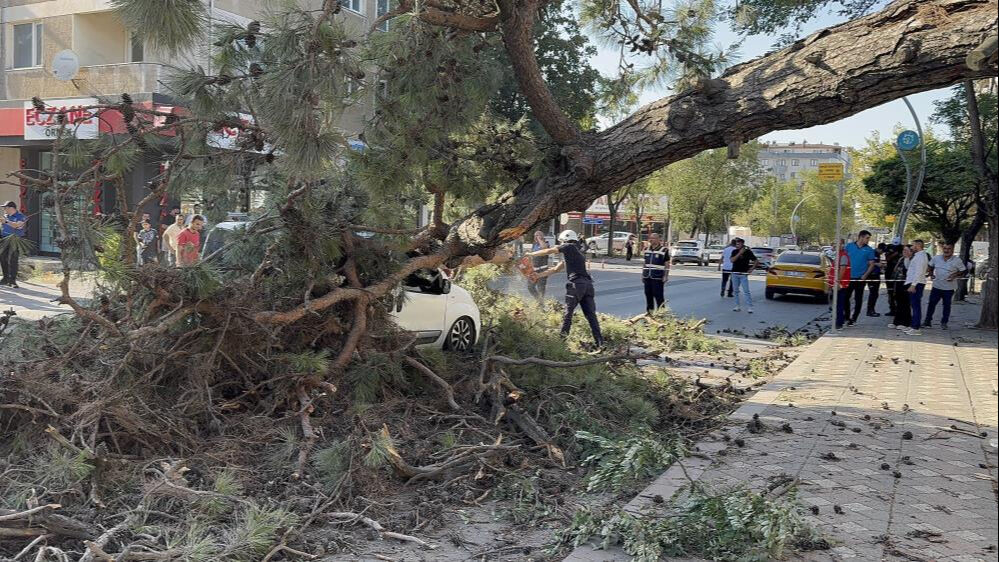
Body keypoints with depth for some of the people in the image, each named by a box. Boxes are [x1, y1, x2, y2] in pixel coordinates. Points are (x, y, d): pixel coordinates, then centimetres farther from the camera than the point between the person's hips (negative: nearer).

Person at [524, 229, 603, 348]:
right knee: (591, 314, 4)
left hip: (576, 284, -8)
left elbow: (548, 251, 7)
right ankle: (600, 342, -1)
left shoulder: (569, 247, 6)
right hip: (588, 284, 8)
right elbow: (555, 269, 31)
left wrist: (531, 254, 21)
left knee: (568, 312, 2)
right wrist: (538, 276, 31)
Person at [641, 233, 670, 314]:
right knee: (648, 295, 10)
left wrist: (666, 276, -10)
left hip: (658, 277, -6)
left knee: (658, 295, -4)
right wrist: (642, 275, 16)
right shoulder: (647, 249, 13)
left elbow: (667, 264, -3)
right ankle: (649, 311, 20)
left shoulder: (664, 250, -3)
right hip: (647, 277, 6)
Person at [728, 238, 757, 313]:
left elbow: (756, 260, 7)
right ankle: (738, 306, 17)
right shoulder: (735, 252, 6)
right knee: (735, 291, 8)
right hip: (735, 274, 4)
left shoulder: (748, 252, -1)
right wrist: (739, 253, -15)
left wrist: (752, 269, -2)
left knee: (746, 291, -9)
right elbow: (732, 260, -10)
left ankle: (749, 307, -8)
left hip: (743, 274, -4)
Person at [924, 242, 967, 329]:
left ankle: (944, 322, 19)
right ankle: (928, 321, 13)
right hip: (936, 286, 2)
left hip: (949, 288, -2)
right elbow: (930, 266, 18)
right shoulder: (936, 258, 0)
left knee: (946, 305, 7)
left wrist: (955, 275, -17)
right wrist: (931, 274, 2)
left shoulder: (957, 260, -8)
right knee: (931, 303, 4)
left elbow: (964, 271, -3)